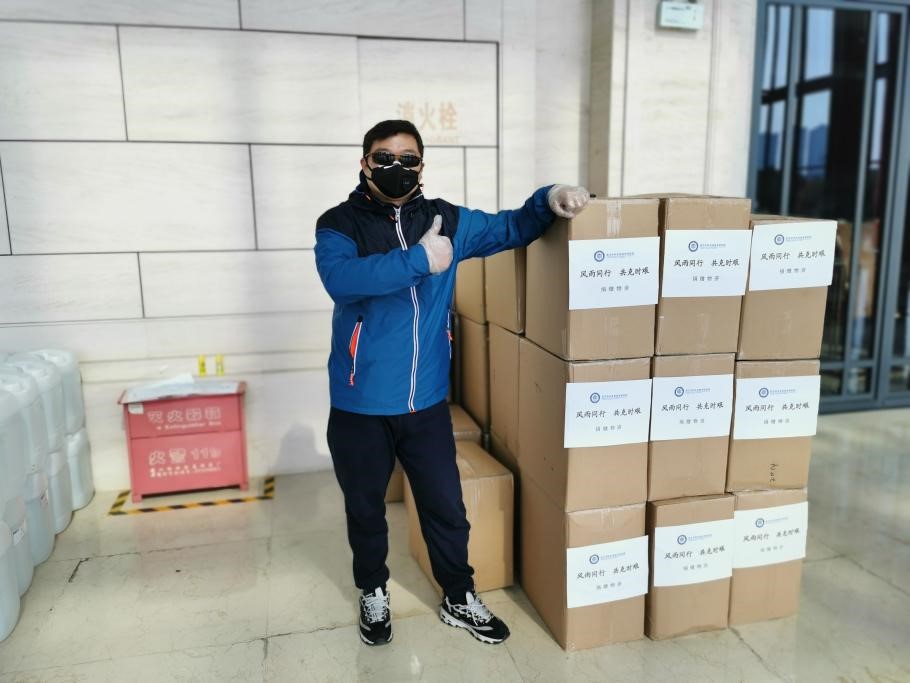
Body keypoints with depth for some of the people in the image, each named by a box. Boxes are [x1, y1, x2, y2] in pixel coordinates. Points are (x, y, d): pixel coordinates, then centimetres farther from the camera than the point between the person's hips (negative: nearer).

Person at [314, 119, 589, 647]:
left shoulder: (446, 220, 2)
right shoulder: (339, 225, -8)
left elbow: (508, 229, 10)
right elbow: (342, 280, -28)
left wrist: (549, 200, -8)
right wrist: (418, 260, -30)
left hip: (427, 403, 3)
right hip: (360, 406, -2)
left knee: (447, 508, 15)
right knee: (365, 509, 18)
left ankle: (460, 600, 39)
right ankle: (374, 594, 44)